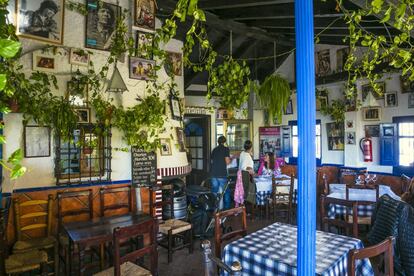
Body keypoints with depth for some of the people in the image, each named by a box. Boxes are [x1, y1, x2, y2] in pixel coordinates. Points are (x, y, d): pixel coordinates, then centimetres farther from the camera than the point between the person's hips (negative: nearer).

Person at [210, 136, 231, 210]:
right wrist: (231, 159, 10)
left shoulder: (214, 149, 13)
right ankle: (227, 207, 12)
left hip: (214, 174, 5)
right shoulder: (226, 149, -3)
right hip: (222, 174, -5)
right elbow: (227, 162, -10)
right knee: (226, 192, 8)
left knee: (214, 192, 11)